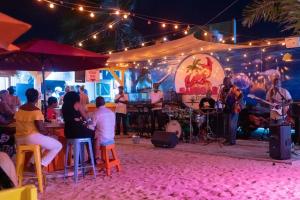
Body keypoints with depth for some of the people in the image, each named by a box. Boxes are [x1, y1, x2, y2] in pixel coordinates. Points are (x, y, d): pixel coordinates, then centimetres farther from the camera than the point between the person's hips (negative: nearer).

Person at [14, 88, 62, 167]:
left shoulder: (20, 109, 6)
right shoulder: (36, 111, -16)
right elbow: (41, 129, -19)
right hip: (32, 138, -8)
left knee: (43, 144, 35)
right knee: (58, 145, 6)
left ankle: (32, 163, 20)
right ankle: (41, 164, -4)